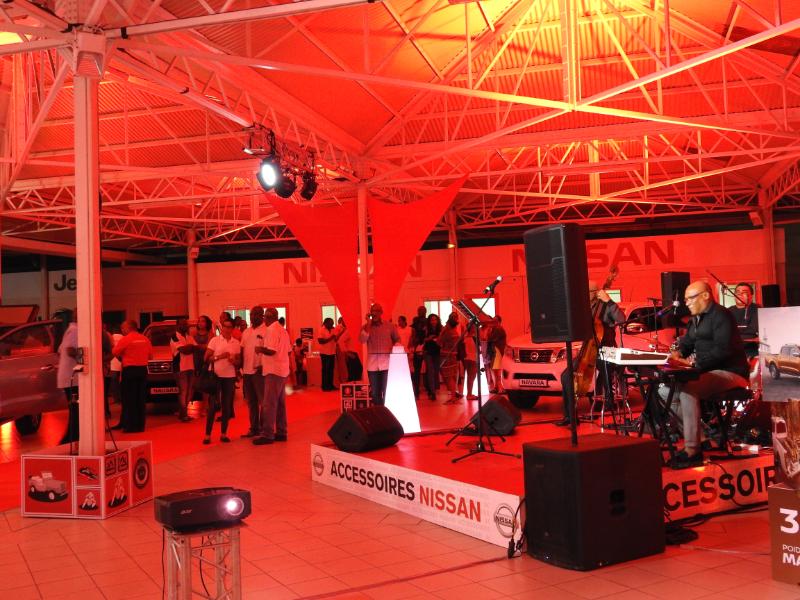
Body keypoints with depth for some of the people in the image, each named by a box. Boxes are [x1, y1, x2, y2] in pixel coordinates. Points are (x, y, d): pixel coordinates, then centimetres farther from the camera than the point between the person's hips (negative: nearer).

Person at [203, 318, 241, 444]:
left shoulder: (236, 343, 8)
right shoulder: (214, 340, 0)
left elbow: (239, 361, 11)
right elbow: (207, 358, -4)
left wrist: (234, 361, -11)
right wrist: (220, 356, -17)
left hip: (230, 377, 3)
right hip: (215, 375, -3)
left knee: (227, 406, 5)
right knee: (213, 406, -2)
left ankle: (224, 434, 13)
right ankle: (207, 434, 4)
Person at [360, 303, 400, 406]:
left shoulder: (390, 325, 5)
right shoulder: (366, 327, 6)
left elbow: (397, 340, 15)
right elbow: (363, 340, -11)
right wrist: (369, 324, -9)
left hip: (387, 363, -1)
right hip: (372, 363, 1)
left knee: (387, 392, -1)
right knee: (374, 392, 6)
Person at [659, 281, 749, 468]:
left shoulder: (721, 315, -12)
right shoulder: (696, 318, 18)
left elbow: (722, 350, -24)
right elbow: (686, 343, 22)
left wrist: (694, 363, -25)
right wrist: (678, 354, -1)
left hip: (729, 372, -10)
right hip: (708, 371, 10)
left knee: (687, 390, -32)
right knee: (664, 391, -3)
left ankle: (692, 452, -31)